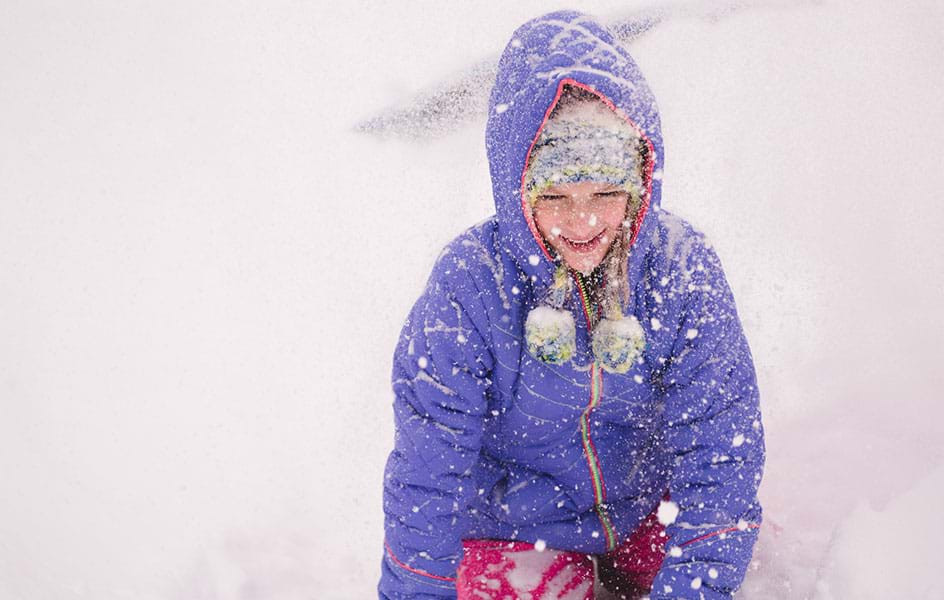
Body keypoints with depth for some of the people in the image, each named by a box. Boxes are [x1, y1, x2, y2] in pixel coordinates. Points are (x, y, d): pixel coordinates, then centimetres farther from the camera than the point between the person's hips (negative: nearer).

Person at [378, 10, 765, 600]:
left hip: (645, 502, 3)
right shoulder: (470, 285, -26)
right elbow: (428, 465, -17)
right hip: (513, 521, -2)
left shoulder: (683, 268, -20)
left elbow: (718, 442, -17)